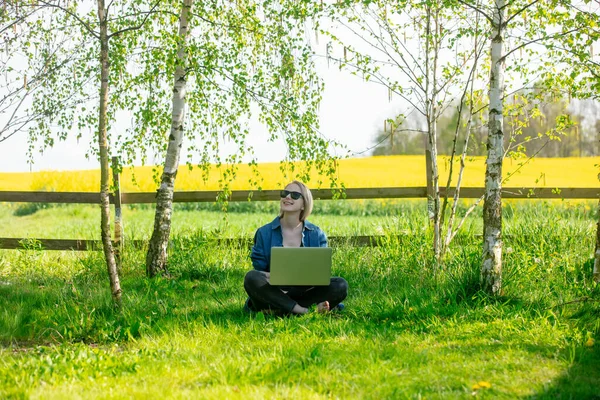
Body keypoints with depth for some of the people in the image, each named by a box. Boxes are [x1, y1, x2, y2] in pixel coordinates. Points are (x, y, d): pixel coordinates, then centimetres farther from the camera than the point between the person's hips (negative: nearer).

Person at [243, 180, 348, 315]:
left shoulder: (317, 235, 5)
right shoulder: (264, 233, 2)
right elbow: (259, 270, 1)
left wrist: (321, 299, -15)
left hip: (304, 292, 2)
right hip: (274, 292, -2)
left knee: (340, 286, -24)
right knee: (252, 278, -32)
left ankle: (276, 306, -23)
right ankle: (299, 309, -28)